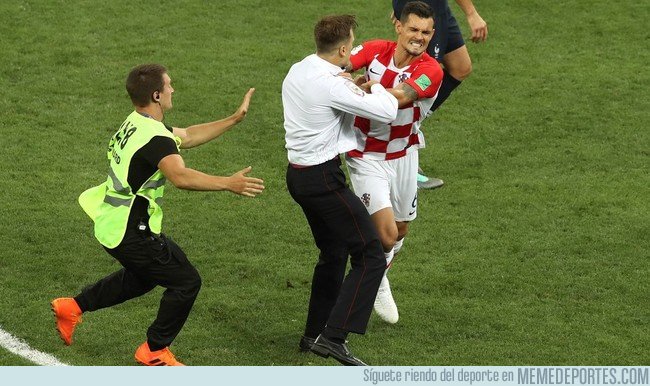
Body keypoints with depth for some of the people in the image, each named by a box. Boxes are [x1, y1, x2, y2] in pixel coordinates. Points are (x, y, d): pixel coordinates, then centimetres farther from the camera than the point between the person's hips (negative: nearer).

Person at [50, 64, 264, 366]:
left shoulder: (136, 123, 8)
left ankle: (74, 307, 33)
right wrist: (228, 184, -46)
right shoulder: (155, 138, -25)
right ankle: (154, 352, 13)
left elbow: (187, 136, 18)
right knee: (186, 282, 1)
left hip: (111, 223, 10)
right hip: (130, 233, -10)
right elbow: (180, 177, -43)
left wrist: (234, 119, 17)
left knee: (143, 276, 32)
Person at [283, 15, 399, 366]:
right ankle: (333, 337, -15)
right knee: (370, 257, -7)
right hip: (323, 179, -10)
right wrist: (376, 86, 2)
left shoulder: (297, 72, 6)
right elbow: (387, 112, -19)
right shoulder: (332, 86, -22)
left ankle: (314, 334, 29)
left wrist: (352, 85, 15)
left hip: (297, 174, 10)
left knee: (333, 254, 24)